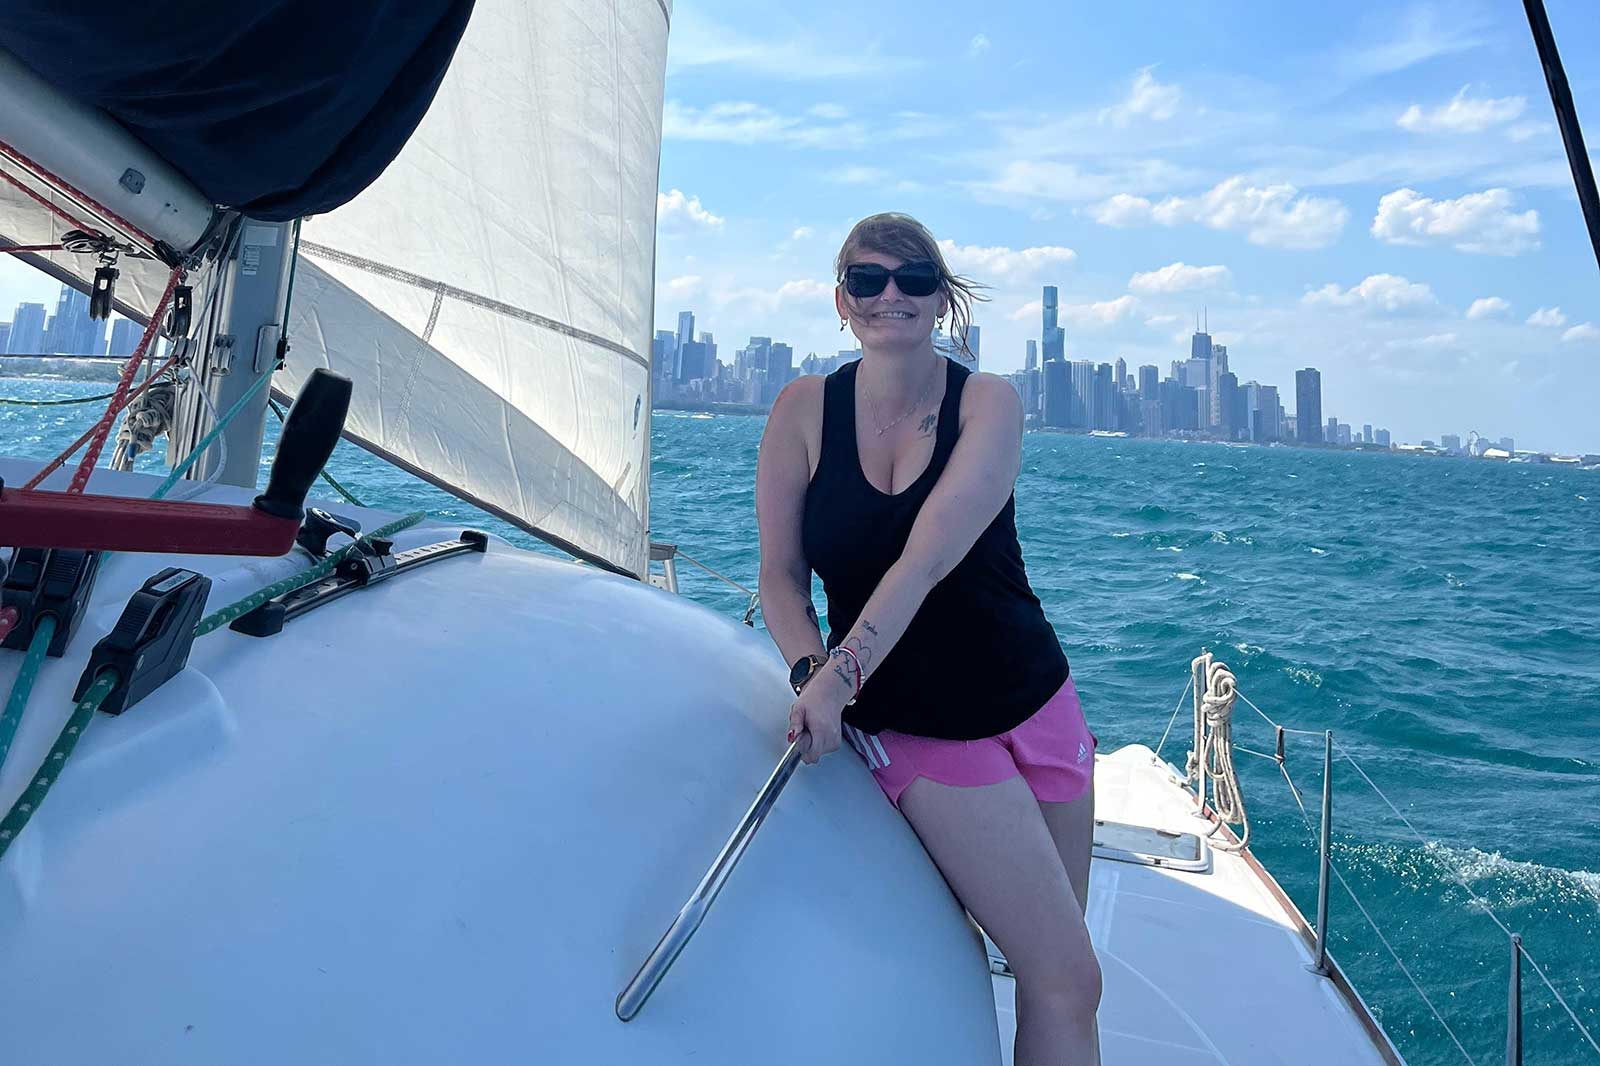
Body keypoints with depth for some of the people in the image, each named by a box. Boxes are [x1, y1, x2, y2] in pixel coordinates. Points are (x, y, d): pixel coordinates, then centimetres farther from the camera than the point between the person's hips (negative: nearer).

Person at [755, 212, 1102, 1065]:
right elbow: (780, 573, -4)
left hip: (1034, 702, 2)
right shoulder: (805, 409, -4)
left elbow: (930, 557, -22)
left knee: (1052, 958, 10)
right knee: (1065, 978, -6)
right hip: (916, 729, -2)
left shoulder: (987, 402, -7)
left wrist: (843, 673, -33)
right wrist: (810, 670, -22)